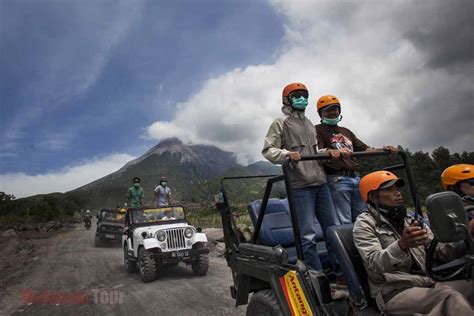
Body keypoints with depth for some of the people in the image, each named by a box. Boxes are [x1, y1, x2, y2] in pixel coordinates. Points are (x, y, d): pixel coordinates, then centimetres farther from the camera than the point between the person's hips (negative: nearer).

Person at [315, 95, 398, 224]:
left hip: (355, 177, 7)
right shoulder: (318, 130, 4)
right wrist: (331, 151, -36)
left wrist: (383, 149, 6)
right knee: (345, 223, -10)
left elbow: (364, 148, 24)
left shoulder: (346, 131, 27)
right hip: (337, 179, -7)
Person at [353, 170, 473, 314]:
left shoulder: (411, 222, 19)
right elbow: (374, 264, -17)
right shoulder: (365, 223, -2)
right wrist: (401, 245, -36)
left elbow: (440, 252, 11)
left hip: (429, 284, 6)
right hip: (395, 293, -6)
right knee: (450, 297, -29)